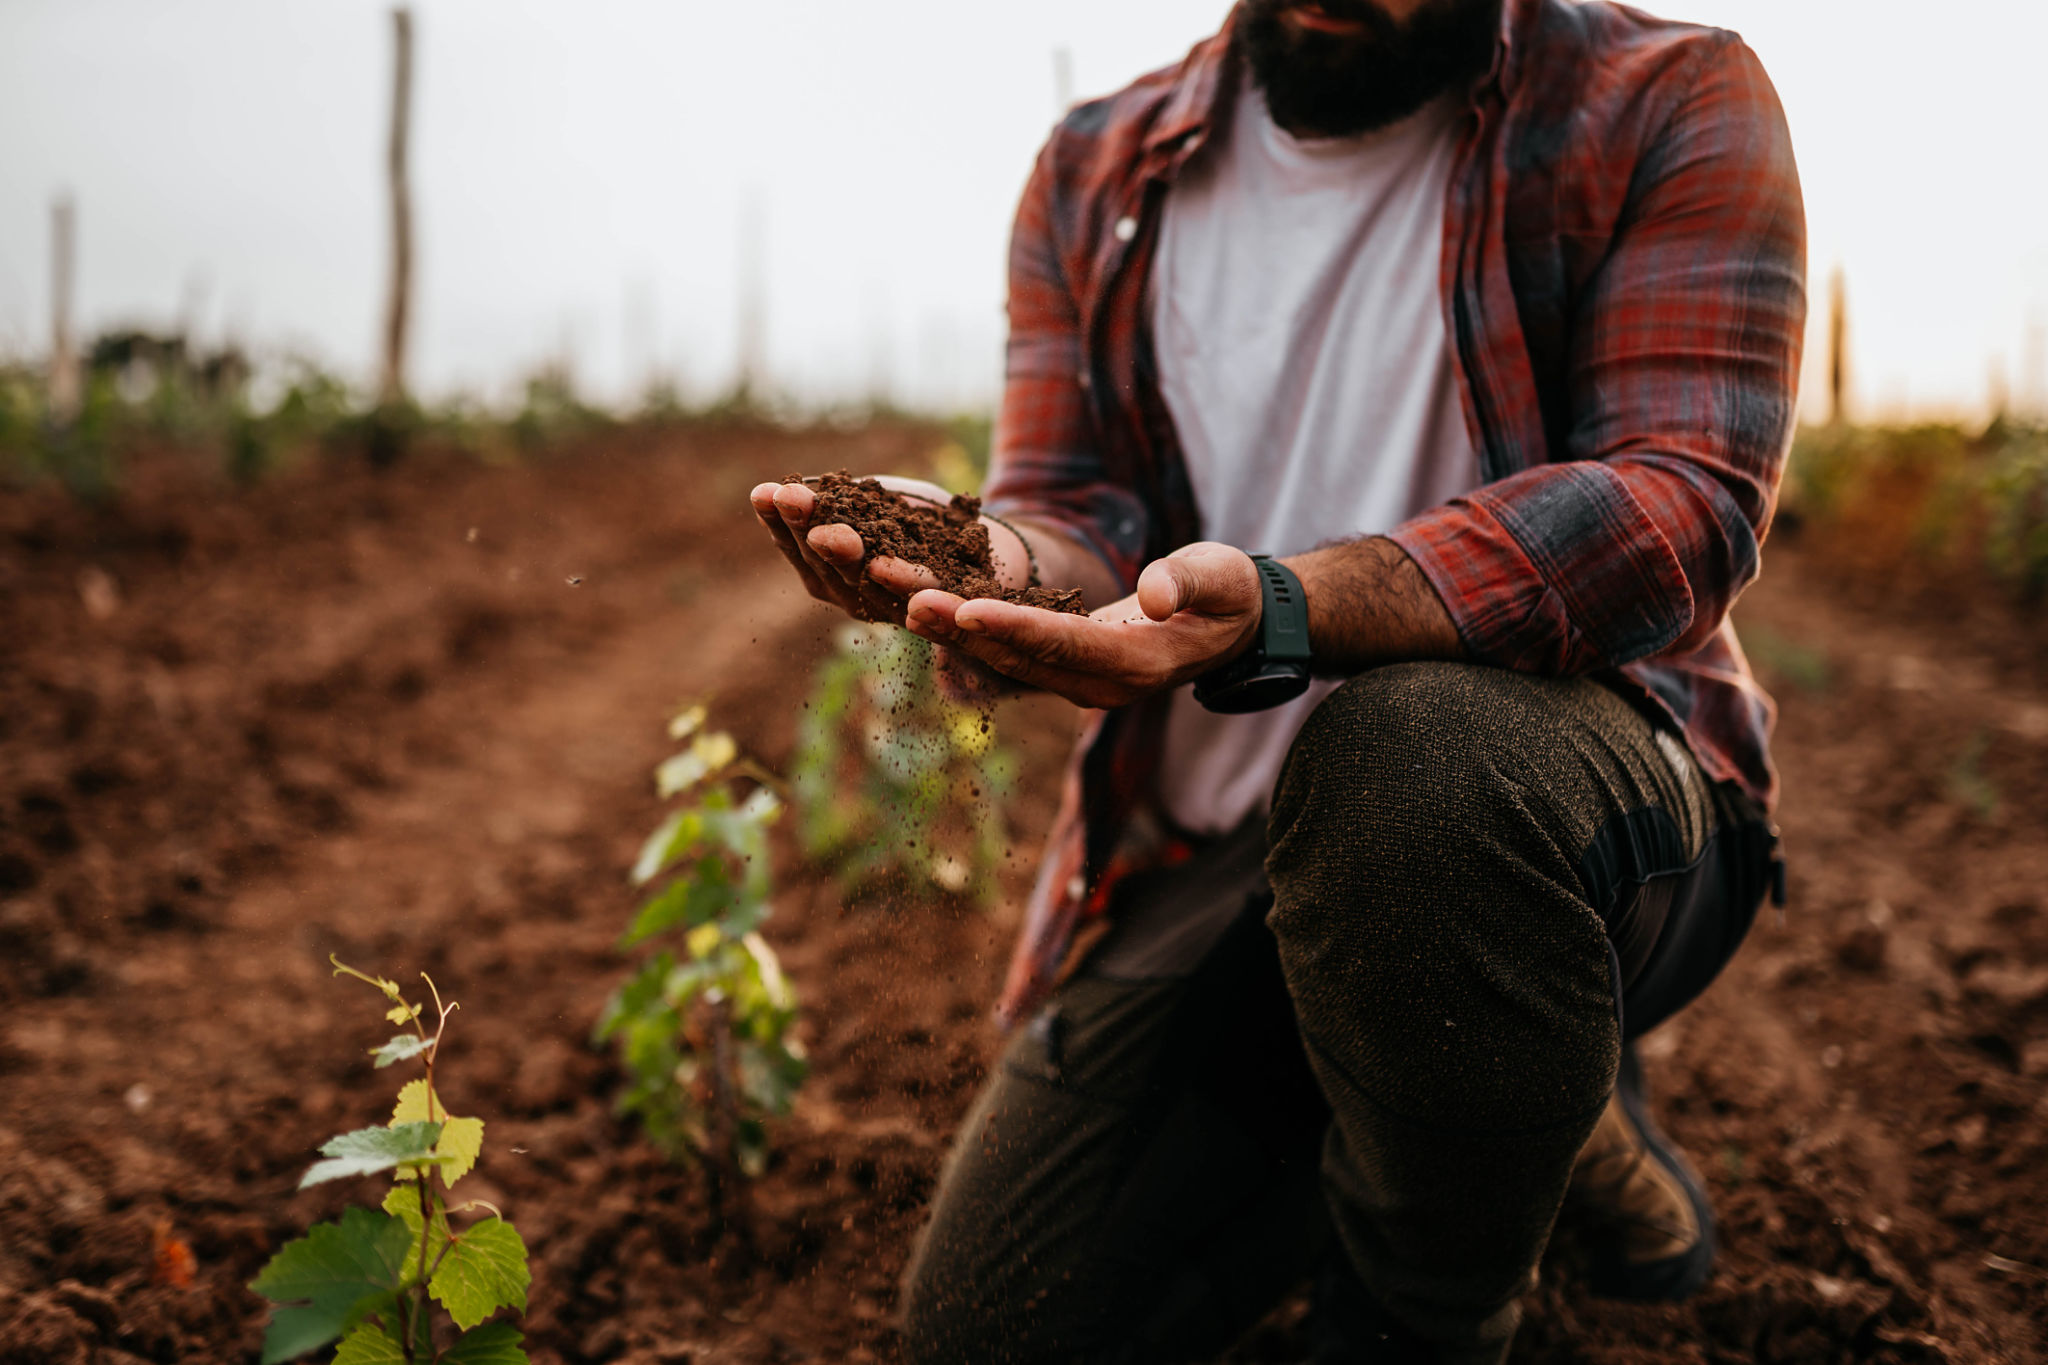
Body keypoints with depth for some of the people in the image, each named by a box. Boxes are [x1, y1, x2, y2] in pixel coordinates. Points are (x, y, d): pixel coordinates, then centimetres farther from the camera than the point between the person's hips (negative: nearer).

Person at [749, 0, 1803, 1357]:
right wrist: (1005, 564, -24)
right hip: (1212, 856, 4)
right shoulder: (1095, 172, 7)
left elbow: (1682, 495, -20)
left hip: (1593, 782, -3)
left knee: (1406, 753, -39)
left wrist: (1278, 611, -36)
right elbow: (1074, 511, 3)